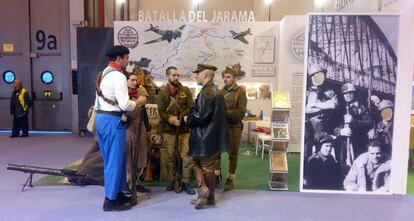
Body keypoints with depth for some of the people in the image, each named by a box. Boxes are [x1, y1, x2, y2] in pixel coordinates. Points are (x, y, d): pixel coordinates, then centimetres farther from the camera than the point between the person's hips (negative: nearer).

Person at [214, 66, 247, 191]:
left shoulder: (240, 92, -6)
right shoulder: (221, 91, 10)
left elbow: (241, 111, -15)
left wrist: (225, 113, -21)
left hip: (234, 127, -5)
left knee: (232, 153, 5)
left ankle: (230, 179, 17)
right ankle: (216, 176, 24)